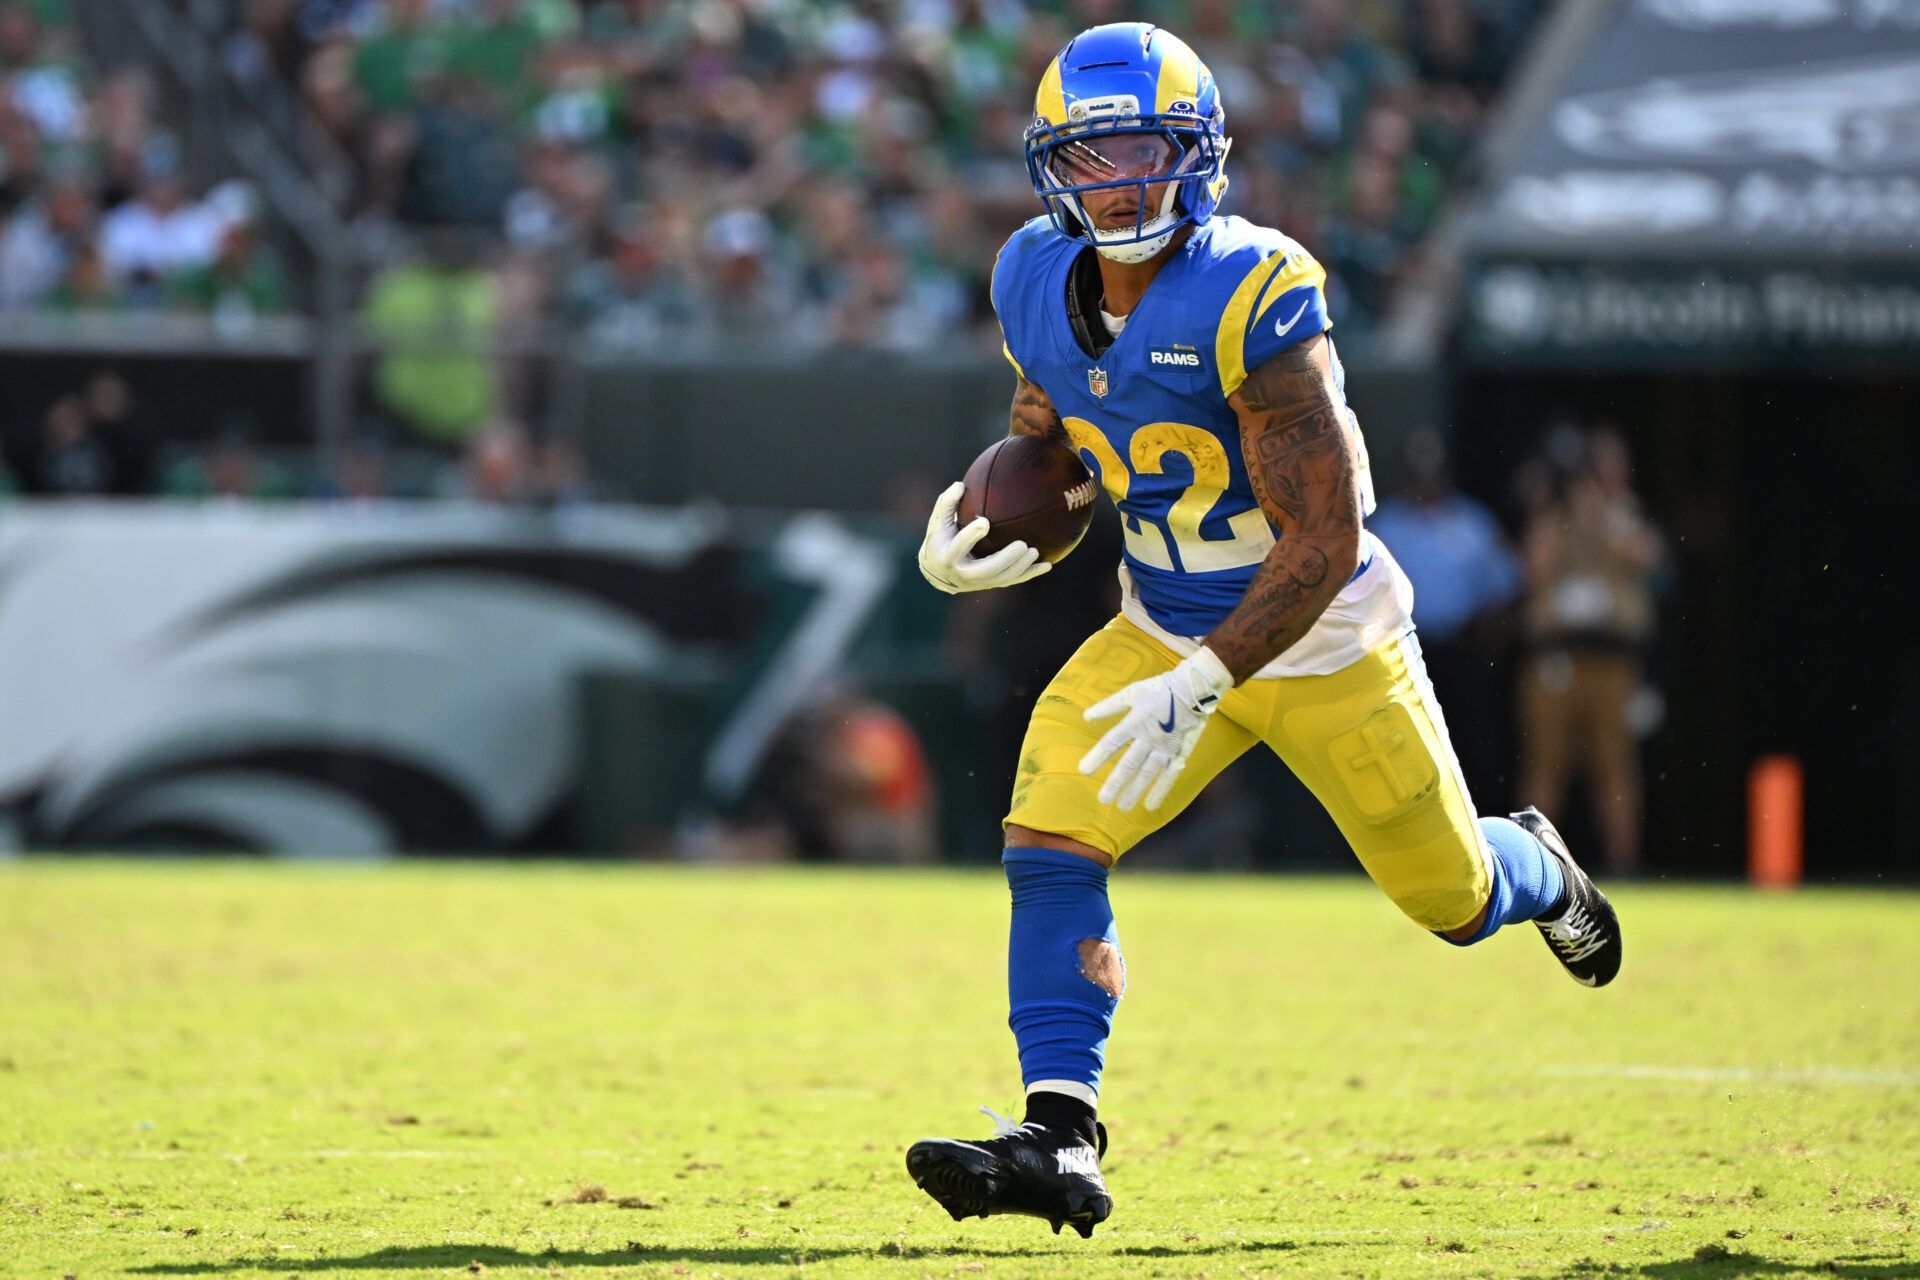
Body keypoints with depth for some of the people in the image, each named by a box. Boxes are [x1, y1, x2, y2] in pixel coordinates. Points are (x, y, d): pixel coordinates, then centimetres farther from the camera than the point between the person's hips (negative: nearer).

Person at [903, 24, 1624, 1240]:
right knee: (1049, 843, -18)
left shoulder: (1254, 296, -28)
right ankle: (1060, 1140, -19)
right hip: (1164, 627, 5)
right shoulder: (1038, 285, -7)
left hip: (1324, 641, -5)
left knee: (1454, 899, 11)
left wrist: (1197, 689, -34)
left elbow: (1325, 539, -27)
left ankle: (1535, 871, 48)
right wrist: (988, 533, -8)